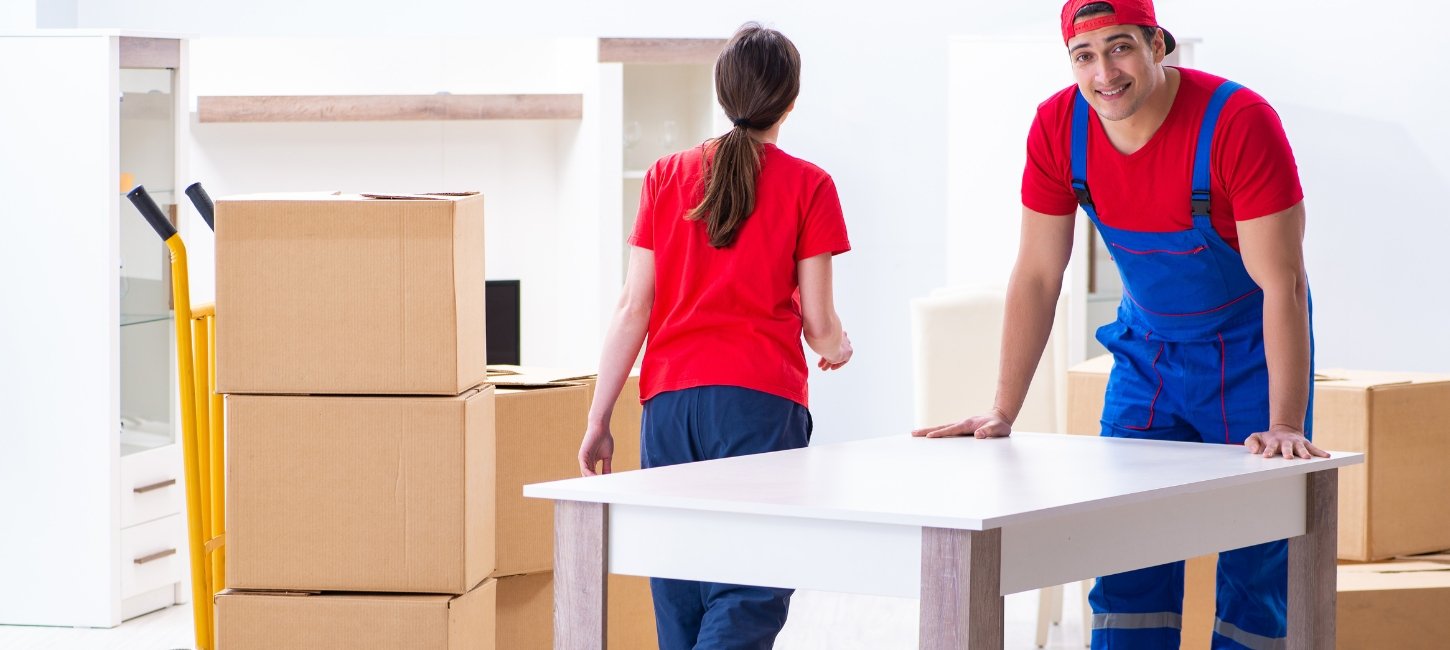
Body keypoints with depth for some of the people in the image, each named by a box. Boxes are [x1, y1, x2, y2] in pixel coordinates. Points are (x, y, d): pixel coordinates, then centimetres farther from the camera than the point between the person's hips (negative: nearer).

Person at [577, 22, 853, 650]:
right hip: (761, 400, -3)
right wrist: (837, 348, 26)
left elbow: (633, 309, 5)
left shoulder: (666, 177, 9)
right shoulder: (807, 186, 1)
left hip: (669, 399, 4)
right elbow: (818, 323, 2)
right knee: (748, 595, -6)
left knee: (681, 592, 9)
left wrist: (598, 420, 7)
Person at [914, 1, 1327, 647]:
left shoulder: (1239, 122, -26)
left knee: (1257, 567, -6)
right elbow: (1036, 275, -4)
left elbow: (1281, 284, -26)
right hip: (1148, 346, 4)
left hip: (1250, 350, -4)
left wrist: (1285, 426, -32)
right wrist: (1002, 413, -7)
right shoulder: (1057, 128, -12)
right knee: (1128, 563, -1)